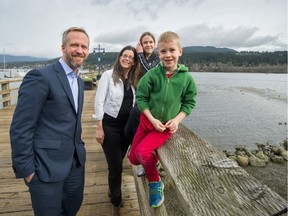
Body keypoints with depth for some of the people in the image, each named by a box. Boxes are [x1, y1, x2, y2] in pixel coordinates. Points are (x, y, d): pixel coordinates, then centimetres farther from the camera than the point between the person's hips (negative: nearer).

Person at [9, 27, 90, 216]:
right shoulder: (40, 76, -16)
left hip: (76, 161, 8)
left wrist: (78, 147, 14)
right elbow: (20, 128, -17)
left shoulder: (79, 81, 10)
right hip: (47, 166, -7)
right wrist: (25, 169, -15)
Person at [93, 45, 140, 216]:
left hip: (127, 126, 5)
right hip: (110, 125, -5)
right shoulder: (108, 75, -8)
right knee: (115, 166, 2)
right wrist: (99, 128, -13)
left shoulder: (133, 80, 6)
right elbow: (99, 102, -11)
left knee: (118, 162, 19)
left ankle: (113, 191, 45)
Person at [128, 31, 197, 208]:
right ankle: (153, 159, 40)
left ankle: (155, 183, 4)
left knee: (142, 151, -23)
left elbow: (189, 103, -1)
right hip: (148, 121, 3)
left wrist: (177, 120, -15)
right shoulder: (152, 74, -13)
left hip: (167, 125, -2)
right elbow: (141, 98, -8)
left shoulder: (186, 78, -11)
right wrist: (153, 119, -16)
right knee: (133, 158, 7)